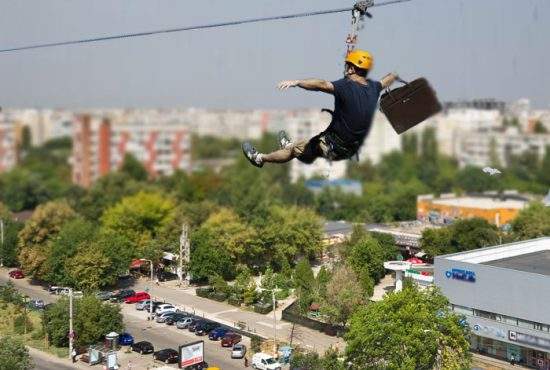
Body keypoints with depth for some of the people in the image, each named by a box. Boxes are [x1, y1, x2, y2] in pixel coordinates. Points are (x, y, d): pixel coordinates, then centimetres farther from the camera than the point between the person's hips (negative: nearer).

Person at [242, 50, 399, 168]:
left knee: (295, 150, 14)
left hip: (335, 149, -7)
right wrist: (394, 76, 44)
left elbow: (322, 85, -40)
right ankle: (290, 145, 58)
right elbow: (386, 81, 22)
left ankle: (259, 158, 32)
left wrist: (296, 82, -42)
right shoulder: (373, 87, -1)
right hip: (354, 148, 7)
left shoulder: (347, 86, -24)